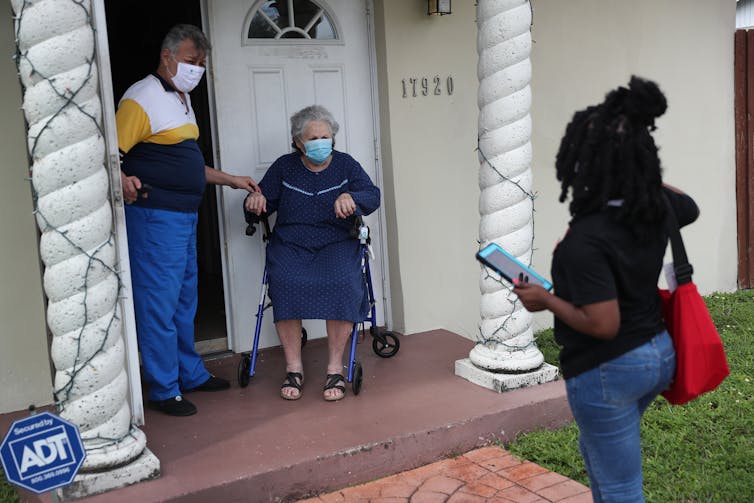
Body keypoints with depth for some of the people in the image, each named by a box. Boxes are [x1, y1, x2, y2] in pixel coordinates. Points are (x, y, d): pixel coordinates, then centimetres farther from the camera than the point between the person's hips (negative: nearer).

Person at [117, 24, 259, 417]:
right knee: (159, 302, -3)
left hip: (185, 215, 10)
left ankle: (191, 374, 30)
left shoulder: (182, 99, 18)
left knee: (185, 298, 17)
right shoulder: (141, 98, -12)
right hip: (155, 217, -10)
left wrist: (230, 180, 23)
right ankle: (164, 390, 8)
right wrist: (123, 181, -38)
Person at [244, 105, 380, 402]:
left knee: (342, 281, -33)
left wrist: (351, 197, -22)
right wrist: (255, 199, -9)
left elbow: (373, 195, 0)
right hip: (290, 244, 1)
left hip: (336, 243, 0)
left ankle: (335, 368, -22)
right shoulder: (284, 167, 14)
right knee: (285, 282, -32)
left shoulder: (345, 164, 12)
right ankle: (293, 368, -22)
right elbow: (263, 202, 16)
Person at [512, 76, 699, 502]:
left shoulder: (585, 239, -28)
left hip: (607, 370, -8)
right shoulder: (659, 207, -5)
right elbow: (690, 206, 20)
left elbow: (603, 325, -27)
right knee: (596, 449, 32)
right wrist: (648, 179, 24)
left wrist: (545, 299, -14)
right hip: (659, 352, 9)